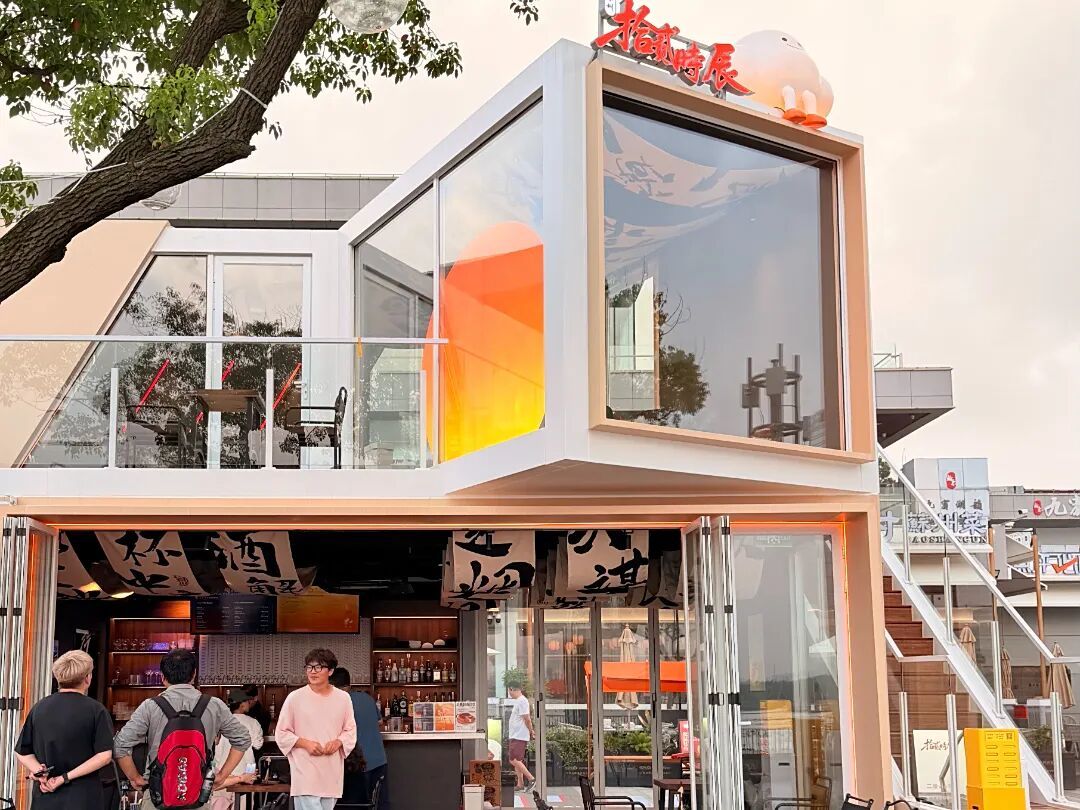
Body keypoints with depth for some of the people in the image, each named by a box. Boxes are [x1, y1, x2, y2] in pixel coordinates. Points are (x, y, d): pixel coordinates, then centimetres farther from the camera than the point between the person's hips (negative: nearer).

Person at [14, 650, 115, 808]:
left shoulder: (39, 708, 6)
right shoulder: (96, 710, -6)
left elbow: (22, 753, 8)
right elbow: (104, 756, -14)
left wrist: (38, 771, -7)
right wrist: (66, 777, -14)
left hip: (44, 798, 4)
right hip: (83, 798, -4)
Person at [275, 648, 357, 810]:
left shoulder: (343, 698, 5)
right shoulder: (295, 698, -4)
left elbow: (350, 730, 12)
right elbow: (282, 734, 1)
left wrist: (338, 742, -9)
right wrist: (305, 744, -14)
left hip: (332, 773, 4)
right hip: (305, 773, -4)